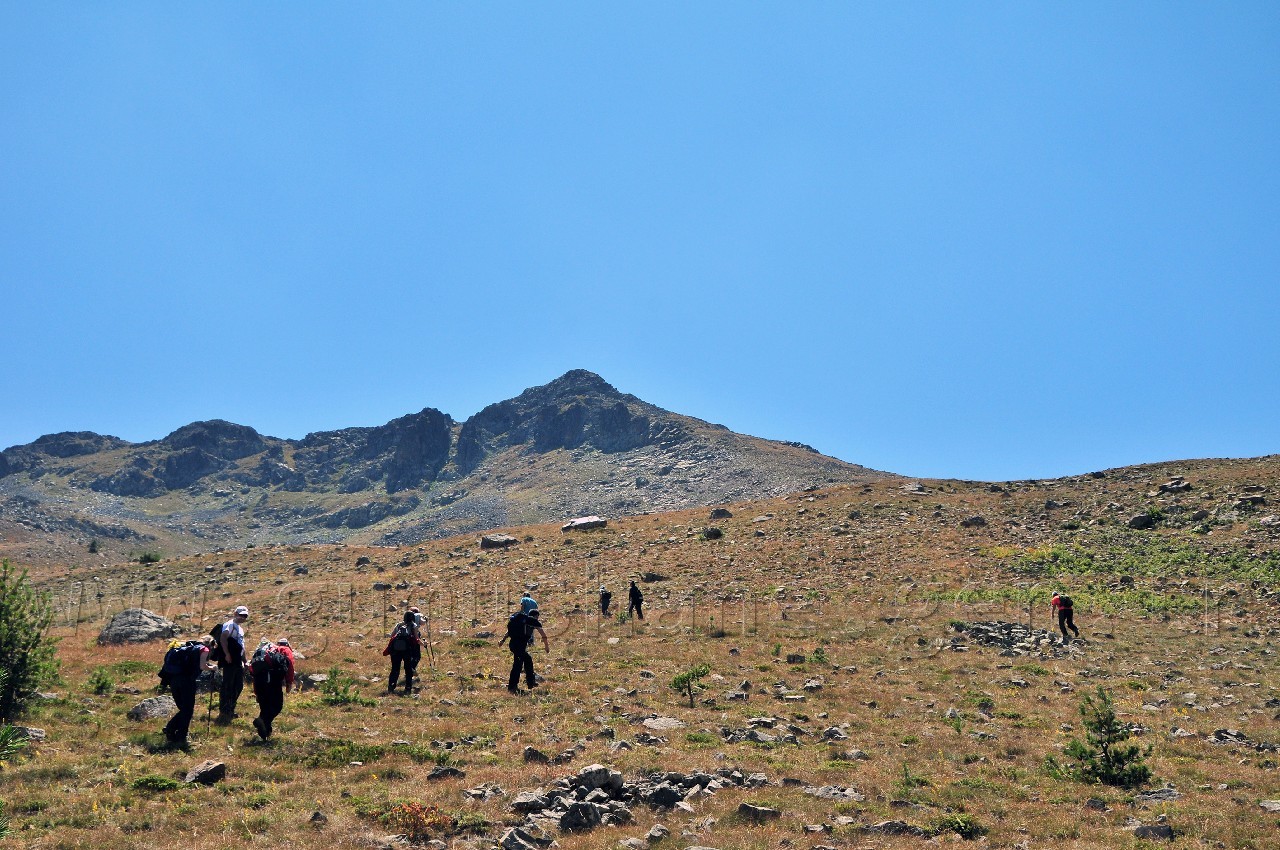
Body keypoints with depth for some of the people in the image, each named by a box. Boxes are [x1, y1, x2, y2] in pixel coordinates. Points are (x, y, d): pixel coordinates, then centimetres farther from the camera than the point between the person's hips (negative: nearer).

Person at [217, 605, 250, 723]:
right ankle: (223, 712, -5)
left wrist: (246, 660, 25)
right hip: (230, 661, -10)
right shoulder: (230, 624, -6)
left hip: (238, 662, 10)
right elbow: (223, 638, -23)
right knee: (227, 686, -8)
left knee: (238, 686, 12)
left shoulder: (240, 628, 23)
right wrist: (227, 654, -27)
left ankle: (230, 710, 21)